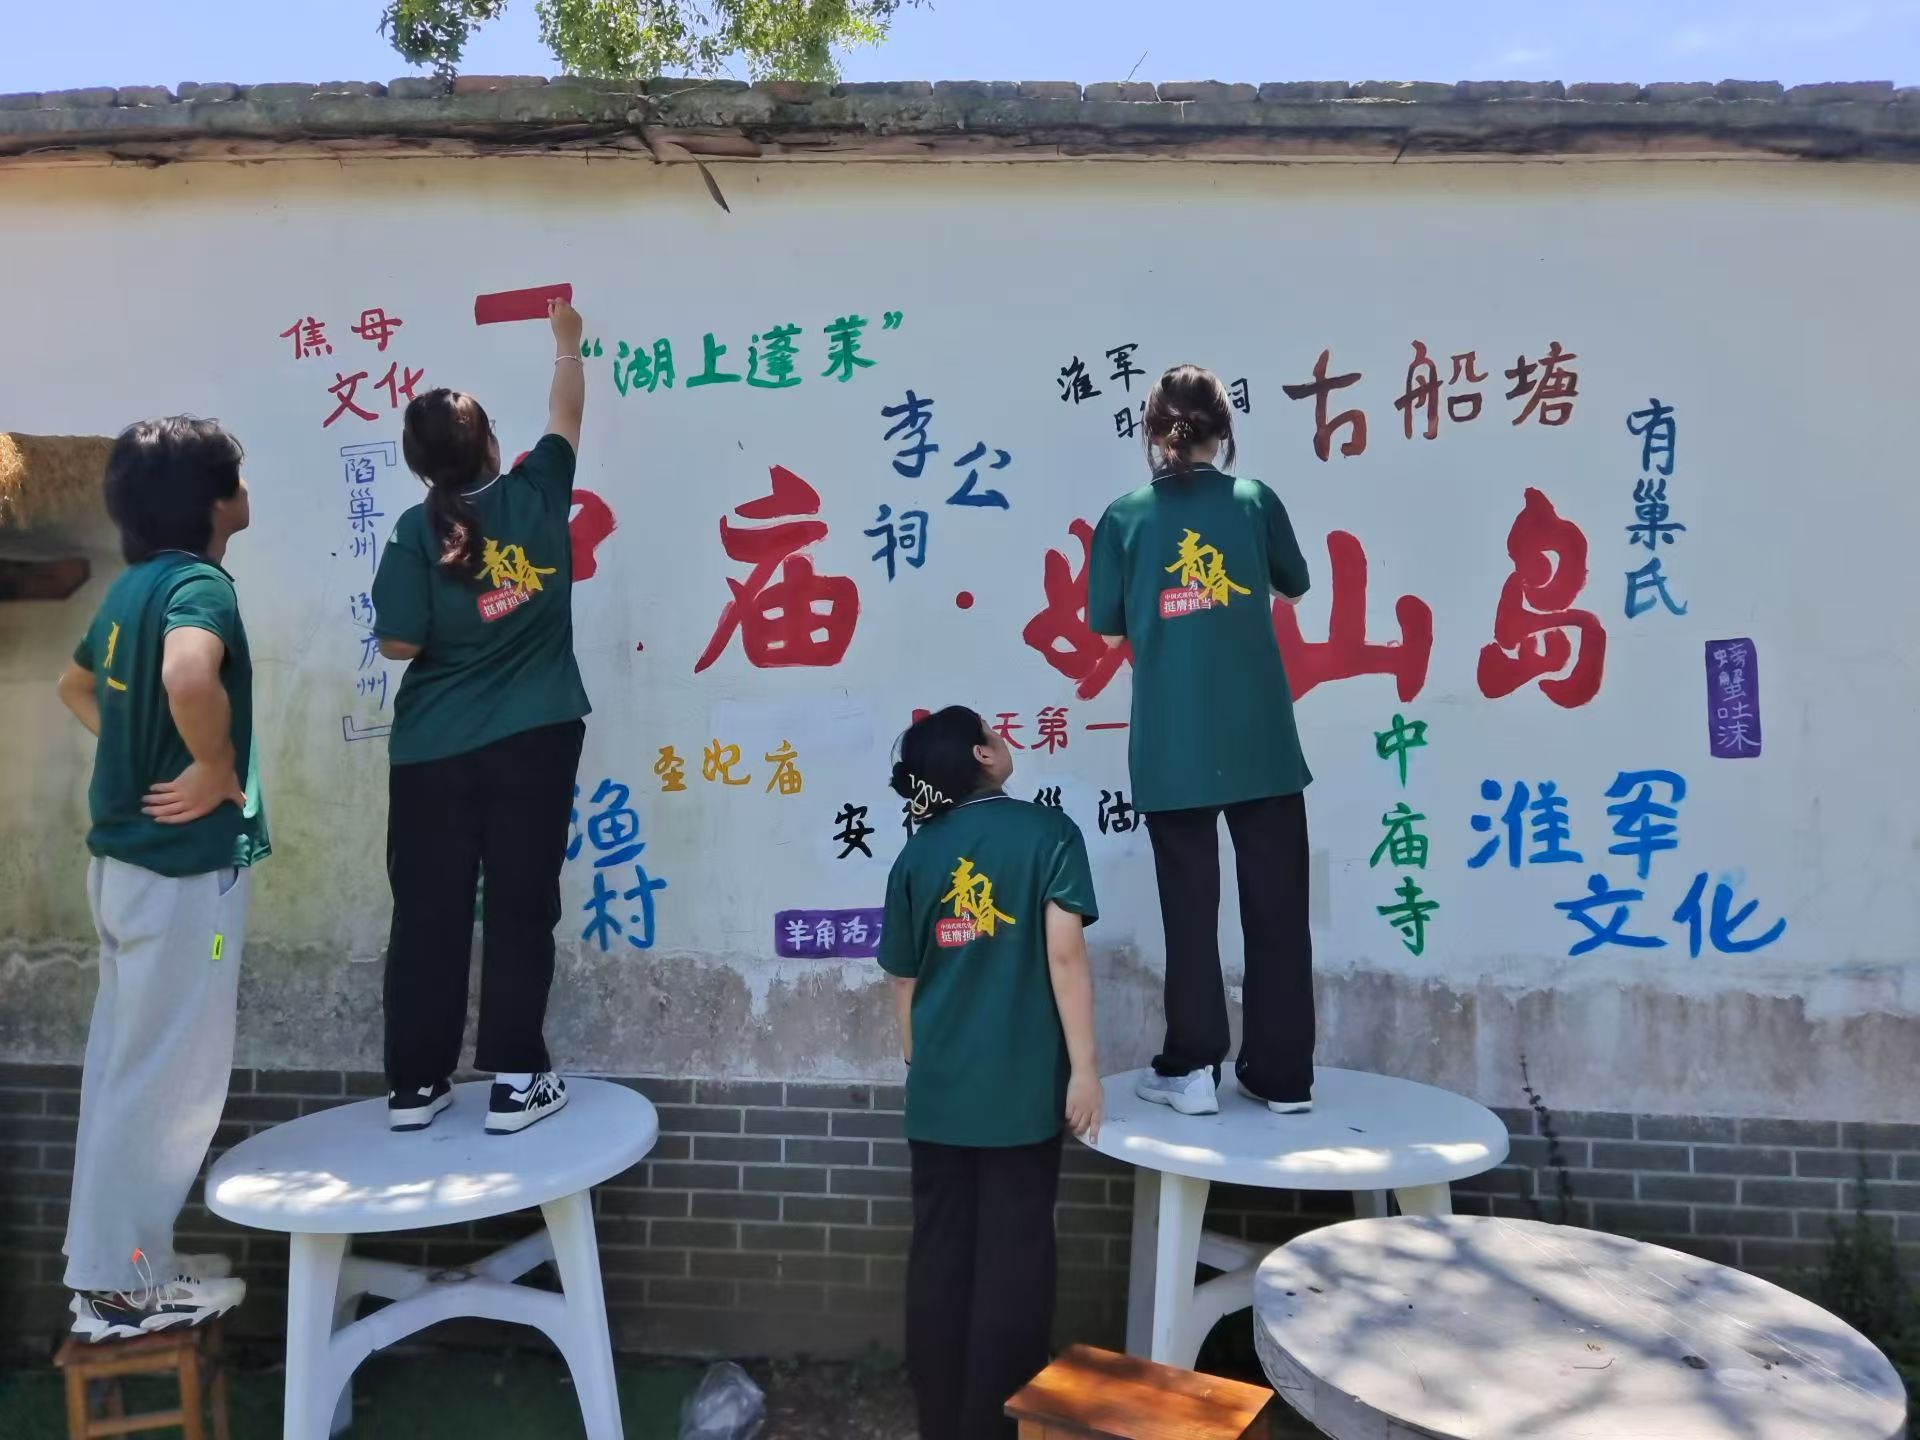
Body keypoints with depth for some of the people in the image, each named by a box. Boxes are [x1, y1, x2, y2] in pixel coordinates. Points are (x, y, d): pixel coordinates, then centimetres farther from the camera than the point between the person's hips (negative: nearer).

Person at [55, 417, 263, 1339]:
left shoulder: (133, 585, 10)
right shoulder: (199, 584, -18)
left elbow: (75, 684, 26)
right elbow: (189, 677, -39)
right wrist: (217, 771, -23)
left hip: (123, 857, 9)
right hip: (184, 867, -9)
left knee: (125, 1063, 17)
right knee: (168, 1076, 3)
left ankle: (111, 1263, 31)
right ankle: (121, 1285, 15)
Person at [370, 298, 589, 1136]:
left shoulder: (418, 531, -6)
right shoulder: (536, 495, -1)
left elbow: (398, 643, -7)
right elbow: (566, 415, 17)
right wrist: (566, 340, 32)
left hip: (434, 751, 0)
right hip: (535, 741, 0)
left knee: (428, 912, 9)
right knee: (520, 907, 5)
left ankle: (414, 1084, 18)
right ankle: (514, 1082, 9)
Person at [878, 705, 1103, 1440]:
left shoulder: (916, 855, 6)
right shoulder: (1047, 831, -7)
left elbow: (904, 978, 10)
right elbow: (1065, 953, -15)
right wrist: (1084, 1065, -9)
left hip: (937, 1092, 4)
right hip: (1022, 1089, -4)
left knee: (938, 1256, 14)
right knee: (1012, 1261, 8)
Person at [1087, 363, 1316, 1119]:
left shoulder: (1125, 516, 1)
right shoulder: (1253, 499, 3)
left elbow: (1109, 628, 3)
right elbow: (1295, 584, 18)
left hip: (1170, 747, 0)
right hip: (1259, 740, 1)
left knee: (1190, 908, 9)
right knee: (1276, 907, 9)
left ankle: (1193, 1069, 13)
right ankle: (1283, 1074, 16)